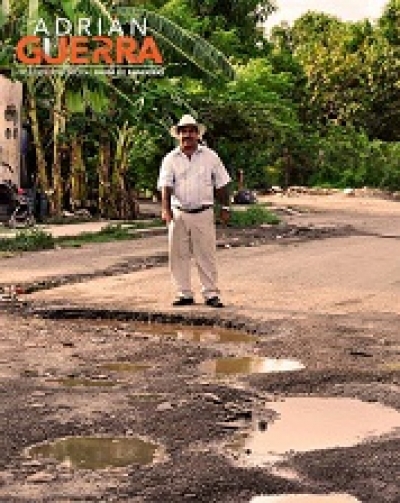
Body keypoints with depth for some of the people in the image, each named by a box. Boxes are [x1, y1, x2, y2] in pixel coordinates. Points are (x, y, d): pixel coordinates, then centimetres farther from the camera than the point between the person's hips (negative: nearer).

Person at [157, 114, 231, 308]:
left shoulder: (210, 156, 5)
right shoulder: (170, 159, 3)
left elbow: (221, 184, 10)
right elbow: (166, 185, -7)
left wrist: (225, 208, 7)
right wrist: (165, 209, -21)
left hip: (203, 212, -1)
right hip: (178, 213, 1)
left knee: (206, 255, 0)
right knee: (178, 255, 3)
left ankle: (211, 294, 6)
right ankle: (184, 294, 11)